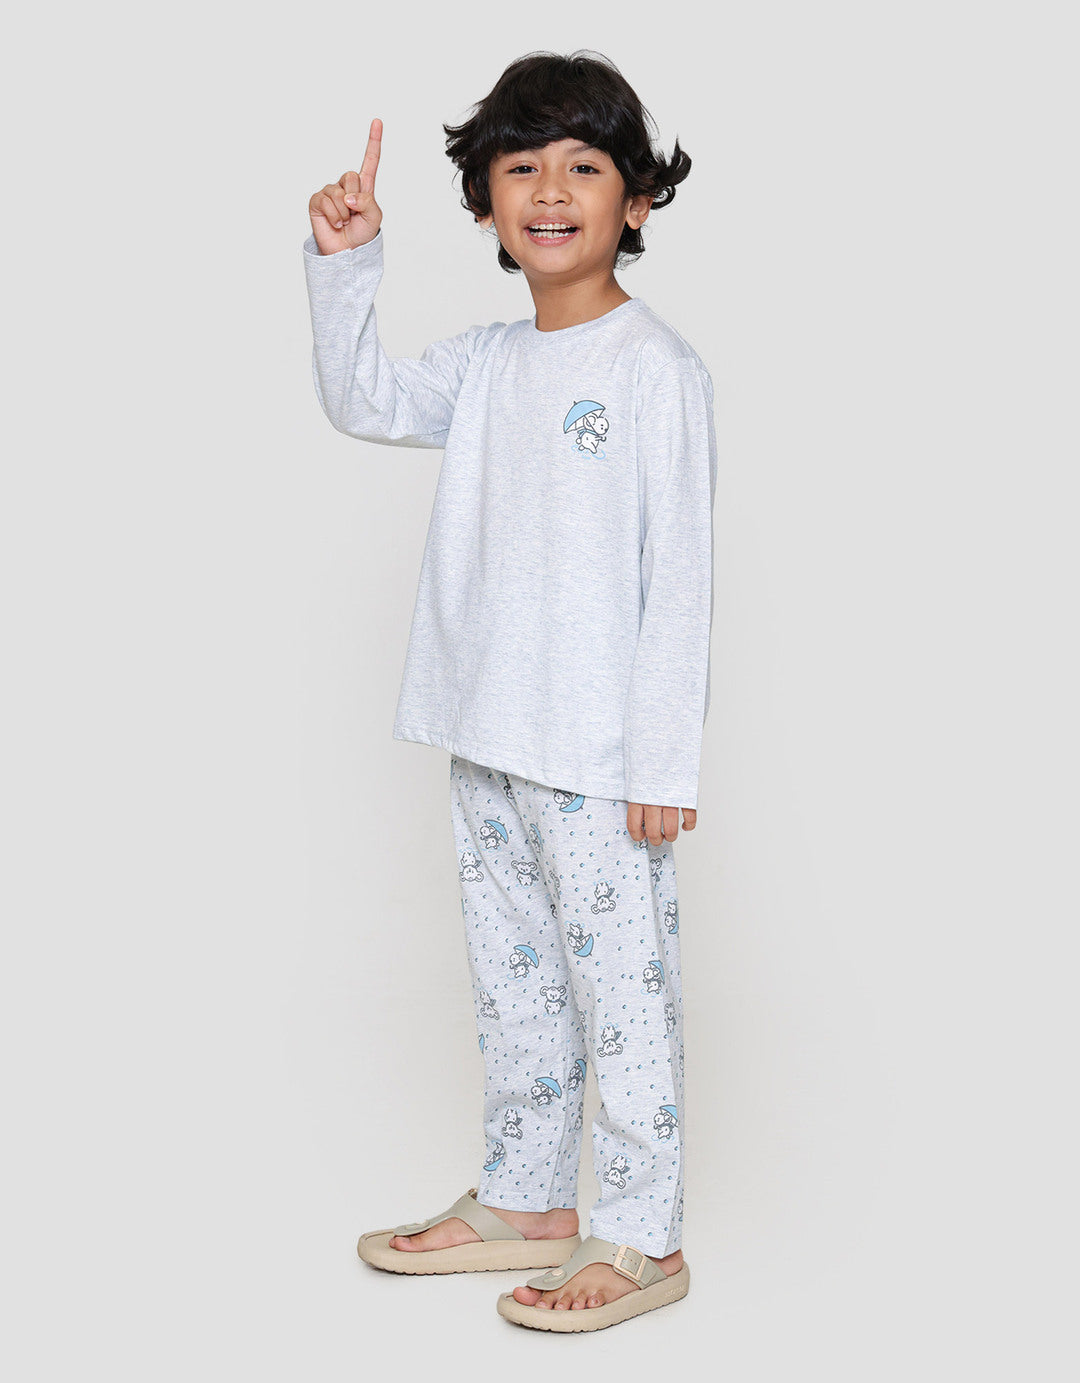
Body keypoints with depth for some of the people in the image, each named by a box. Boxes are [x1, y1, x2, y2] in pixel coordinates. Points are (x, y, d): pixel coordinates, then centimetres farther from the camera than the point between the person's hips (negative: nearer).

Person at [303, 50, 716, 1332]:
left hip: (599, 754, -7)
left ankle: (642, 1238, 15)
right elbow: (361, 400, 18)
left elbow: (679, 575, -13)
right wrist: (344, 261, 4)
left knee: (618, 981, 1)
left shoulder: (656, 366, -11)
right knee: (511, 974, 17)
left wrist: (663, 758, -15)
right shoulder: (486, 361, 9)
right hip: (486, 739, 8)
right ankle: (525, 1200, 32)